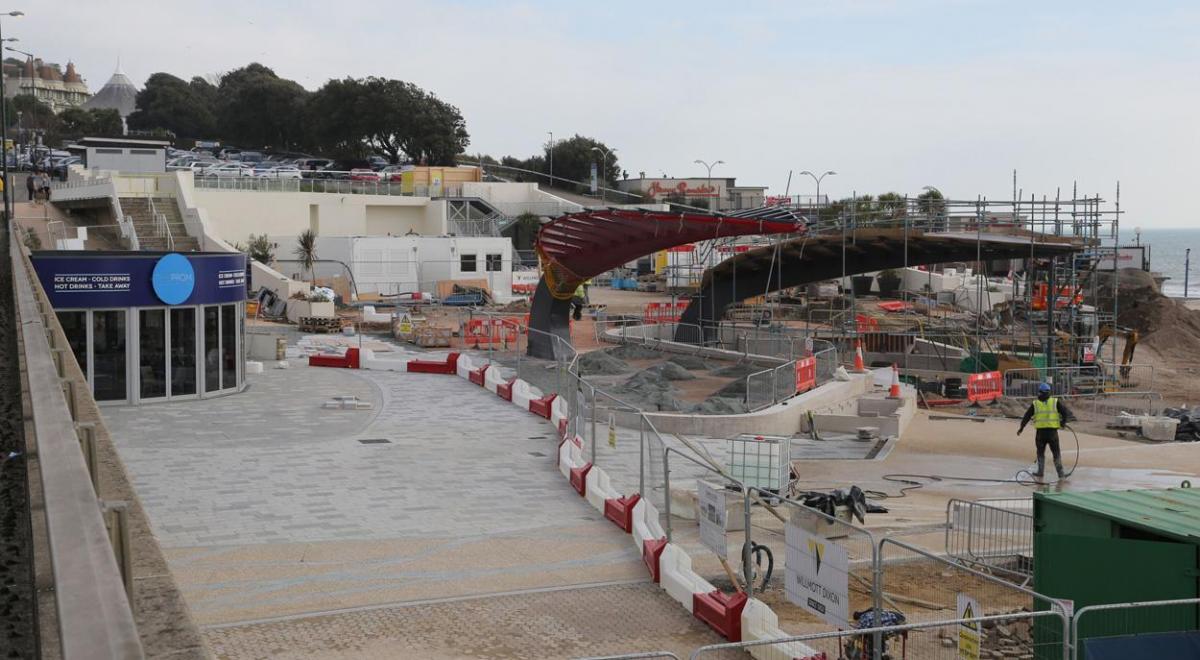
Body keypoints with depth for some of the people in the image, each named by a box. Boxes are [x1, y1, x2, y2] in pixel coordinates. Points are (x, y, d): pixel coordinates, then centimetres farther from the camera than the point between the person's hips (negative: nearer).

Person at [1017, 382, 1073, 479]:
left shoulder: (1035, 404, 3)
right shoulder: (1055, 402, 1)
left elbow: (1027, 416, 8)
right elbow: (1065, 412, -1)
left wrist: (1021, 428, 19)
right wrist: (1063, 422, 17)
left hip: (1040, 432, 0)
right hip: (1053, 432, 0)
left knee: (1040, 453, 16)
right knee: (1056, 453, 8)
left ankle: (1040, 473, 15)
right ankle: (1061, 474, 5)